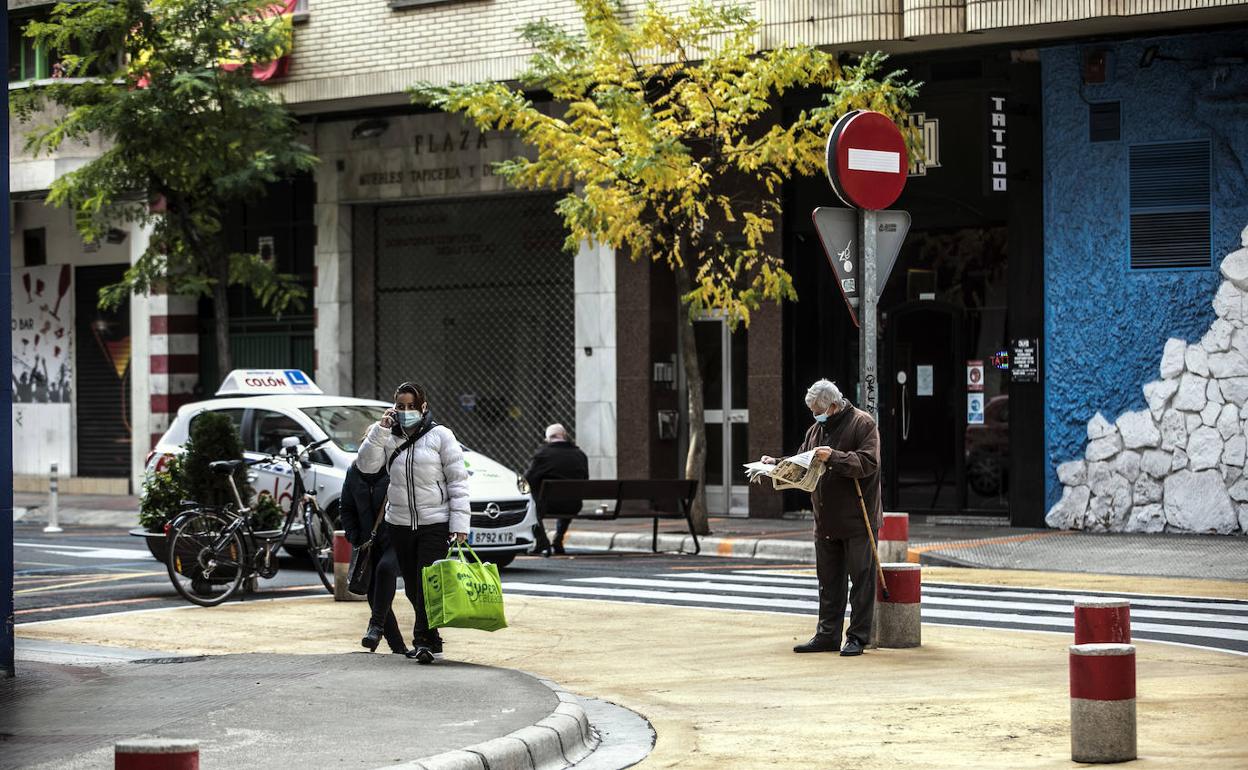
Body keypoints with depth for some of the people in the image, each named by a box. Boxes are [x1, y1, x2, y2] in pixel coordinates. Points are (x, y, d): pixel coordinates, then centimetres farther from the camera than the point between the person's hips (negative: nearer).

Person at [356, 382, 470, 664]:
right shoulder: (388, 437, 8)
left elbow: (458, 480, -3)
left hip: (435, 523, -4)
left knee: (427, 583, -12)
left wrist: (460, 522, -10)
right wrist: (379, 430, -13)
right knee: (412, 586, 9)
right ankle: (429, 640, 20)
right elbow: (366, 465, -5)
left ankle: (425, 641, -10)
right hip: (399, 523, 4)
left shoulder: (440, 435, -2)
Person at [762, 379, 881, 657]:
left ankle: (857, 637, 3)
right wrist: (777, 464, 1)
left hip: (858, 521, -7)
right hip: (826, 522, 7)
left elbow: (868, 463, -20)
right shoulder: (817, 429, 14)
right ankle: (828, 634, 17)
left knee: (861, 579, -1)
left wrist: (833, 457, -28)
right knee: (828, 581, 11)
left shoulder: (862, 424, -8)